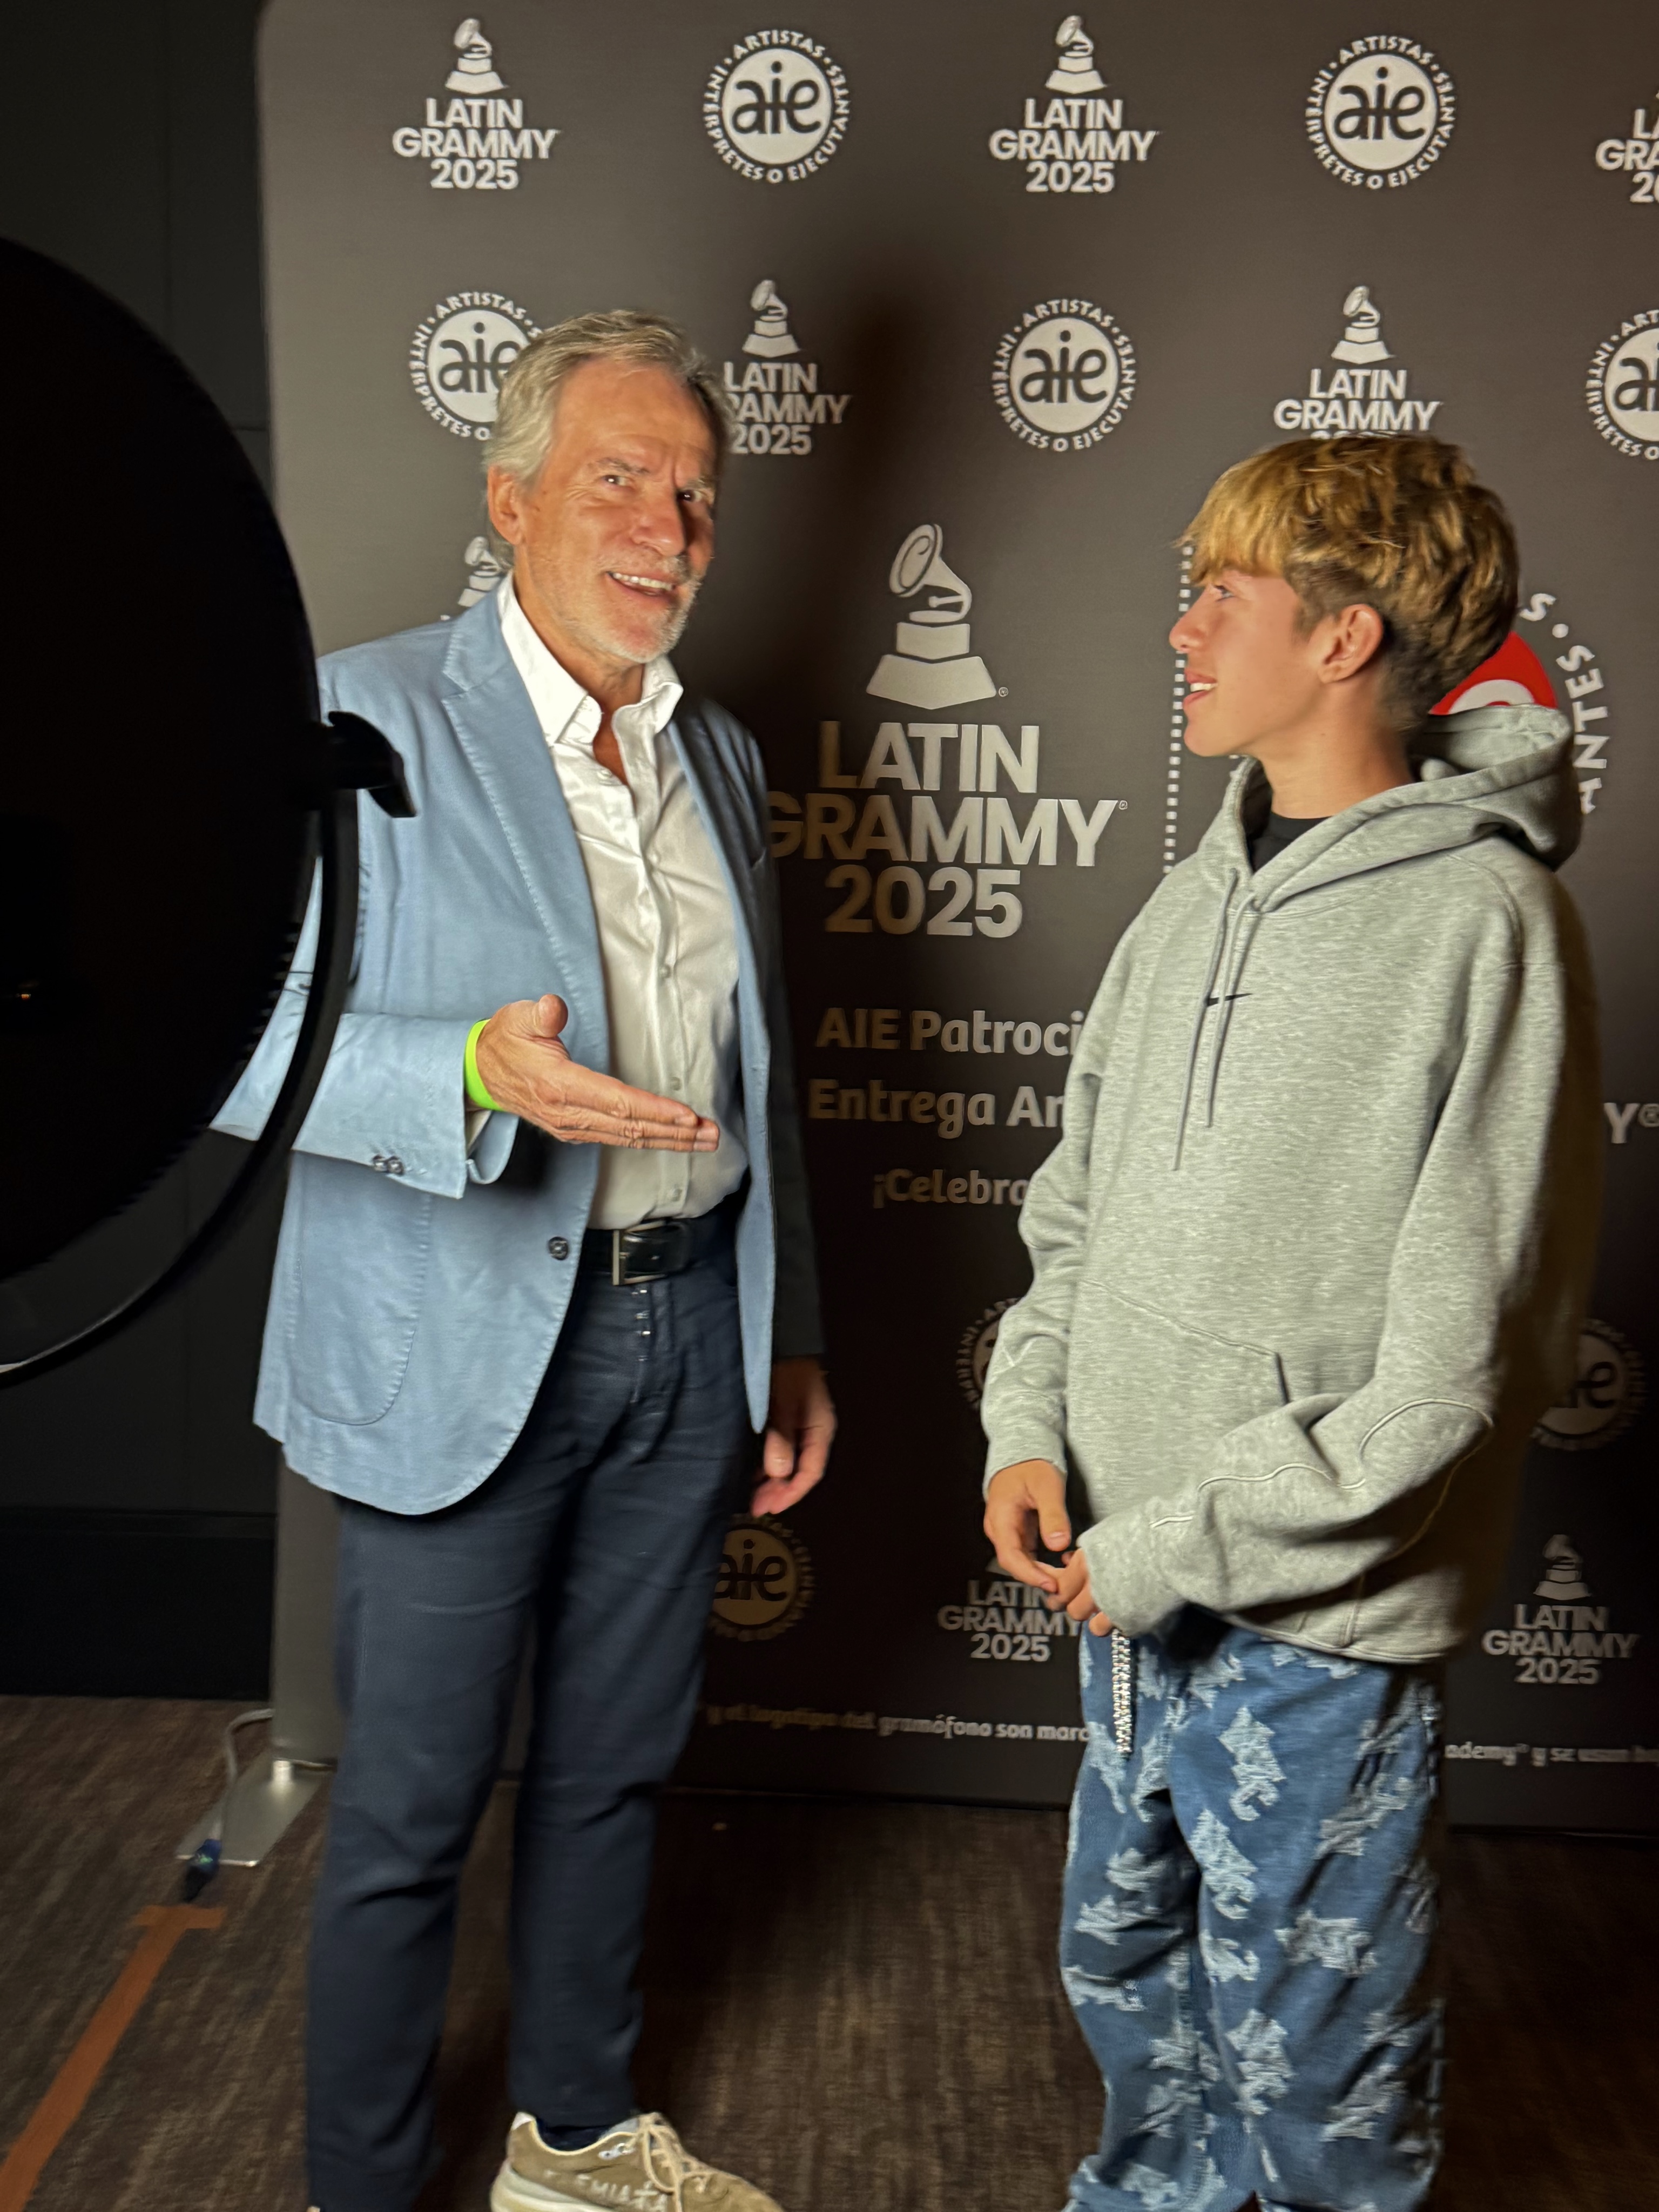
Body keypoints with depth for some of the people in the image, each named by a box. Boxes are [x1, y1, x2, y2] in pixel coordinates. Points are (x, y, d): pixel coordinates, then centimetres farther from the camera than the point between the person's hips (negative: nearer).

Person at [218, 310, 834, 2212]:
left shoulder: (719, 755, 11)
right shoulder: (361, 720, -9)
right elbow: (234, 1037, -15)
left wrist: (790, 1337, 16)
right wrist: (477, 1077, -31)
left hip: (687, 1327, 6)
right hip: (464, 1345, -5)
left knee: (613, 1769, 20)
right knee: (409, 1812, 7)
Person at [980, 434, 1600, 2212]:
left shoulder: (1483, 922, -17)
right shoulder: (1203, 895, 5)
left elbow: (1461, 1365, -19)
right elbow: (1076, 1200, 13)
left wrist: (1176, 1548, -17)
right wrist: (1031, 1427, -2)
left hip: (1318, 1620, -7)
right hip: (1128, 1594, 7)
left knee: (1310, 2063, 13)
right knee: (1126, 1967, 26)